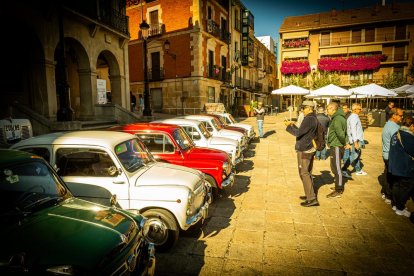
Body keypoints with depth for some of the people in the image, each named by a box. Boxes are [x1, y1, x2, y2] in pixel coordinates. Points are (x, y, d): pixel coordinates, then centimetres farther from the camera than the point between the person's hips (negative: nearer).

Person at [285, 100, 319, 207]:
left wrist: (289, 126, -9)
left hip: (304, 150, -10)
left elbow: (298, 133, -23)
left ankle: (312, 199, -2)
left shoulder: (308, 119, -19)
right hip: (310, 149, 10)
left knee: (304, 173, -5)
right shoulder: (314, 119, 13)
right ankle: (310, 195, 28)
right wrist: (293, 125, 14)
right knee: (308, 173, 18)